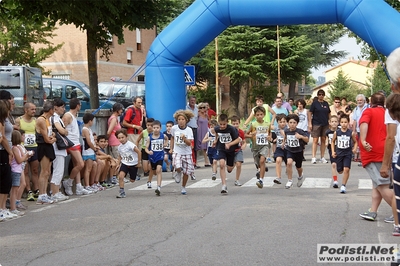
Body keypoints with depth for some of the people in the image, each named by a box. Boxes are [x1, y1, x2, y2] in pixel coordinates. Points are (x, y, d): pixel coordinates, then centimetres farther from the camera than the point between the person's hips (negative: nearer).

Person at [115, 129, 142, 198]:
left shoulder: (130, 145, -21)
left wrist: (139, 162, -14)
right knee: (120, 176, -21)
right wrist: (118, 164, 2)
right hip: (125, 163, 4)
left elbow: (139, 152, -20)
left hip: (133, 164, -4)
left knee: (132, 180, 8)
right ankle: (122, 193, -14)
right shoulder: (119, 147, -1)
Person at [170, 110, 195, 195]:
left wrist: (184, 138, -34)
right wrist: (171, 148, 12)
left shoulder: (189, 130, -10)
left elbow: (189, 143, -16)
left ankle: (183, 187, 27)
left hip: (187, 153, 0)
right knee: (178, 167, -25)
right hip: (177, 152, 0)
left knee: (186, 172, 4)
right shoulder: (174, 128, -4)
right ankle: (178, 172, 12)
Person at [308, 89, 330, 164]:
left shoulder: (326, 103, 10)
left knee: (323, 140, 7)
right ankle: (314, 157, -5)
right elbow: (310, 113, -3)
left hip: (325, 124, 4)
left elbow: (329, 113, 16)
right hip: (316, 124, -4)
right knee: (315, 140, -6)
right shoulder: (314, 103, -1)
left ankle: (322, 157, 14)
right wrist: (310, 123, -9)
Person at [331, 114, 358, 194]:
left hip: (347, 153, -2)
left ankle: (343, 185, -5)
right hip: (339, 153, 2)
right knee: (340, 171, 9)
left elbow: (355, 142, 6)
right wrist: (333, 151, 2)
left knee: (346, 169, -14)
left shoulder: (351, 133, -7)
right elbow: (333, 142, 10)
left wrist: (355, 148, -12)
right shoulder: (336, 132, -3)